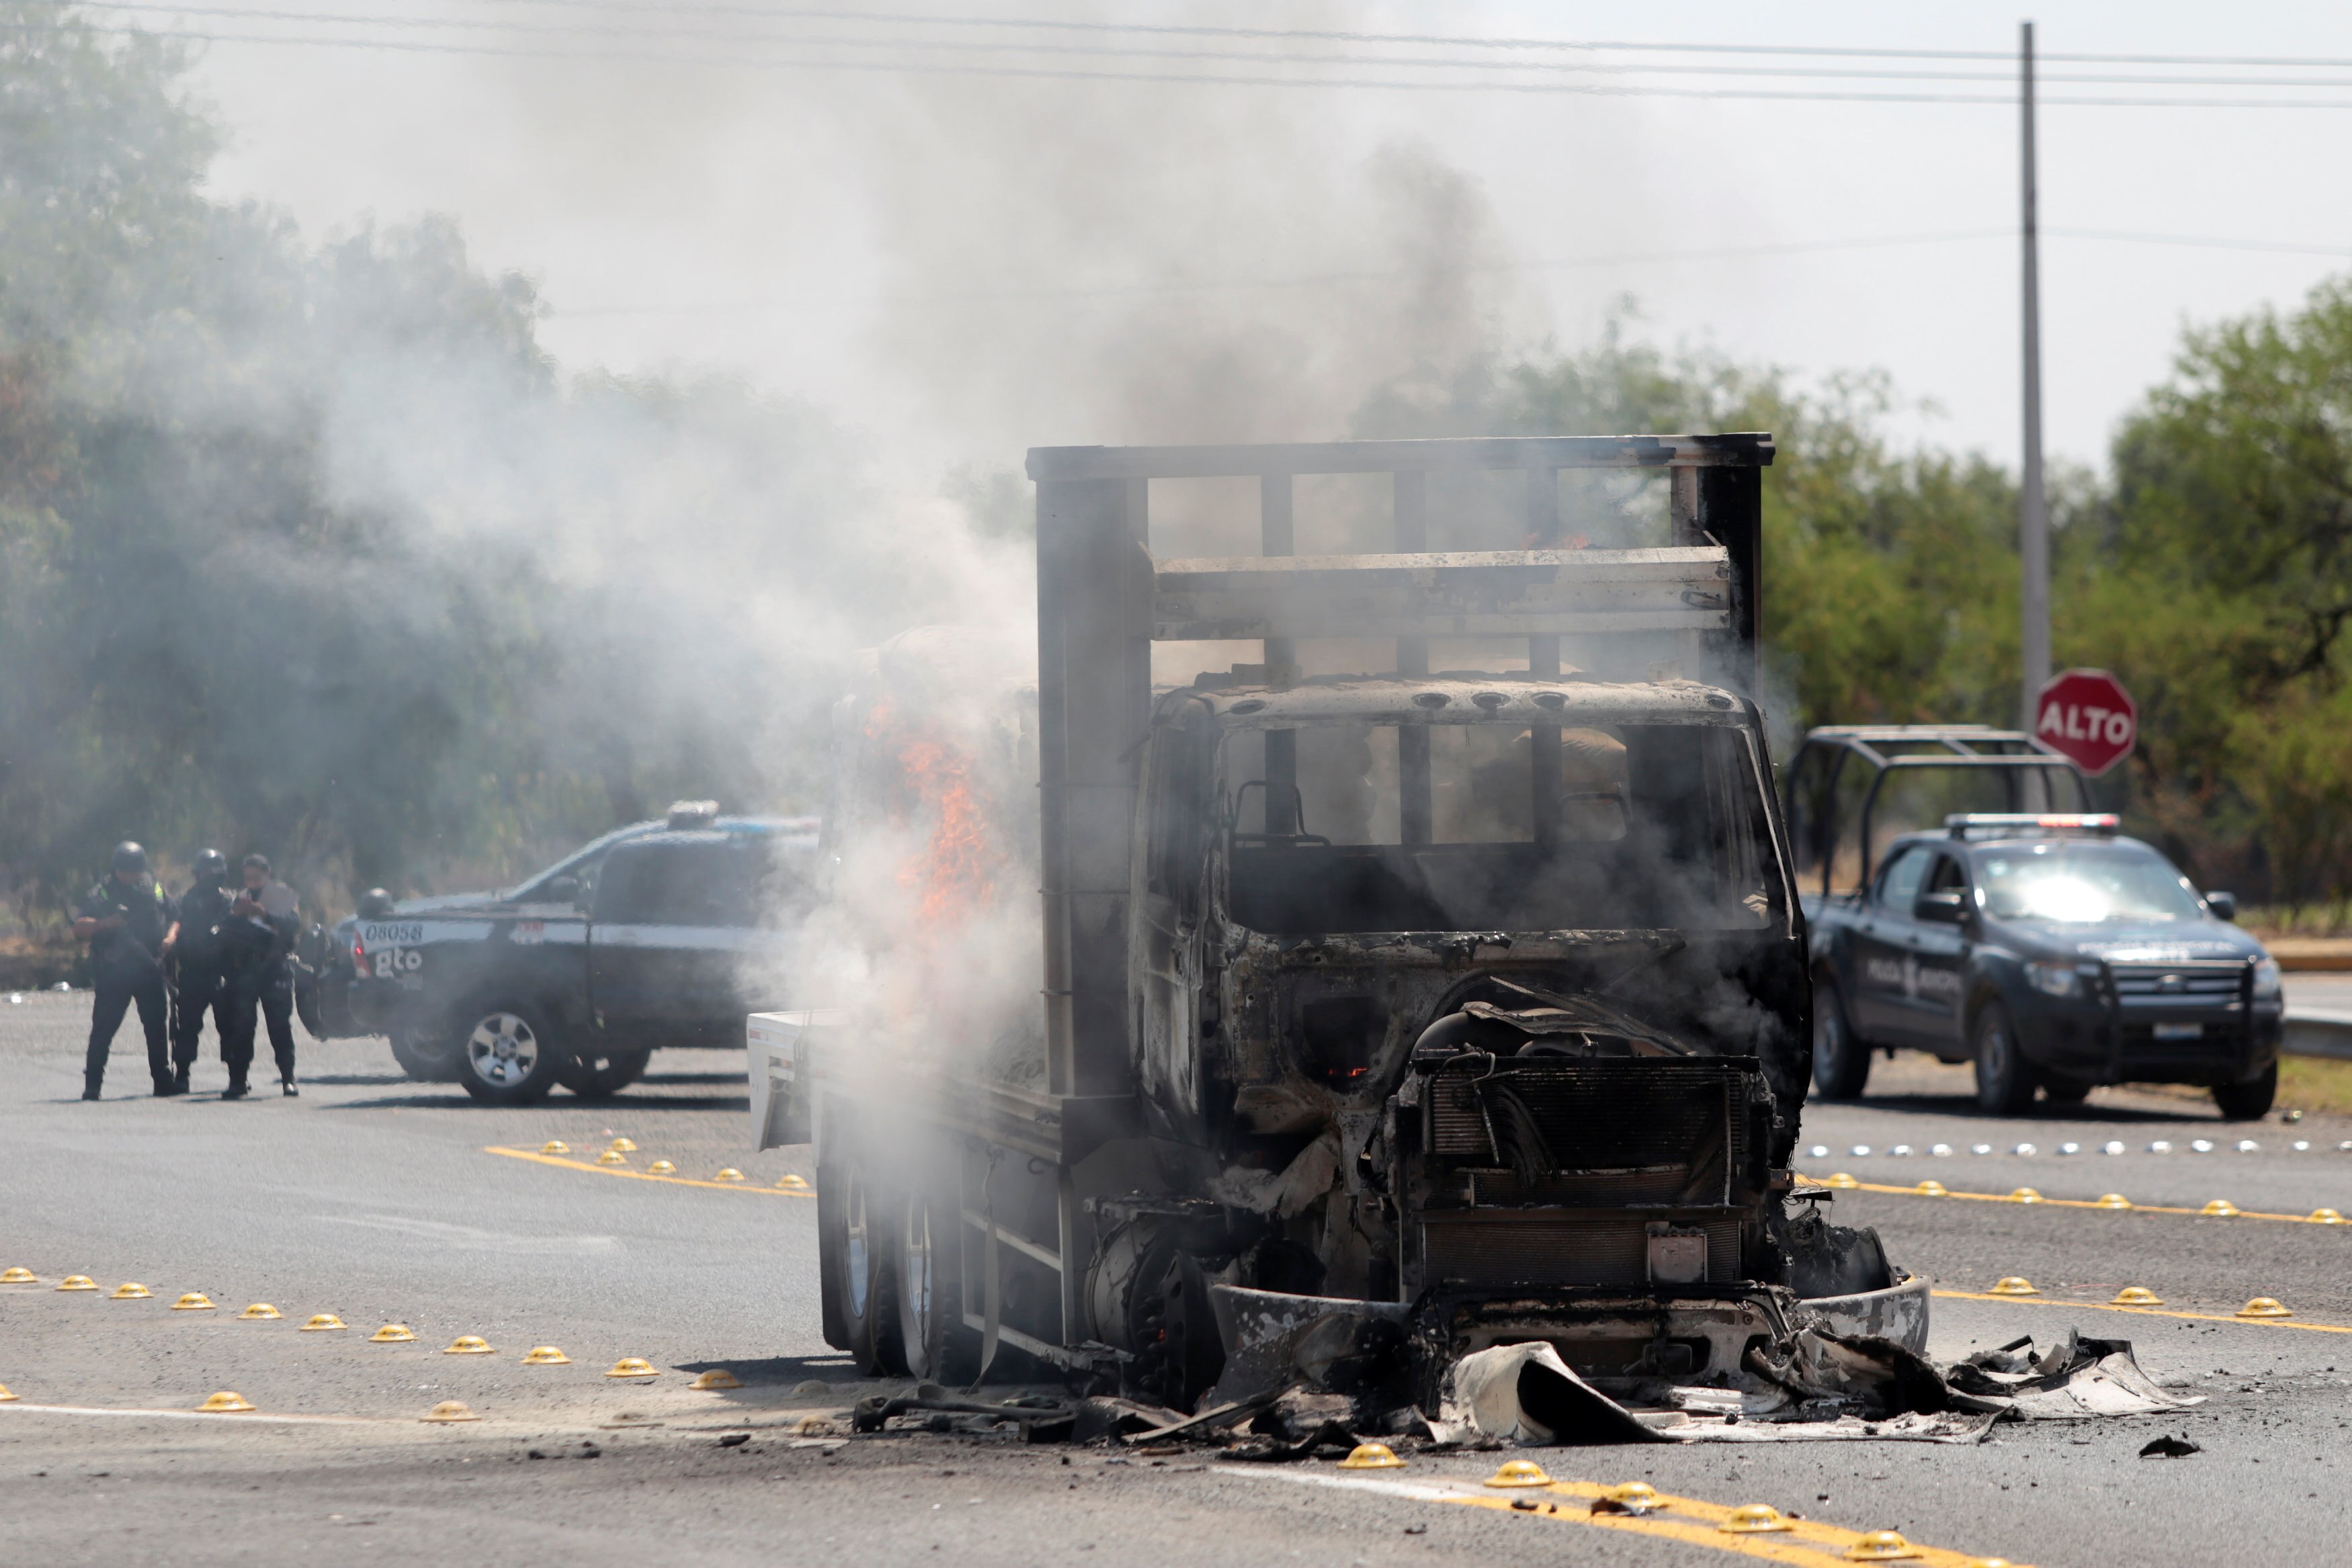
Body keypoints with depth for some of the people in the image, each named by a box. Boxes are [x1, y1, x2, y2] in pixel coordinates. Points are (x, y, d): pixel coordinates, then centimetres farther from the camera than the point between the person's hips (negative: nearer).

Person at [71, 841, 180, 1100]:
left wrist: (171, 936, -2)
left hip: (150, 969, 4)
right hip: (114, 970, -4)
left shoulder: (155, 889, 9)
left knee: (156, 1026, 8)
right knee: (104, 1027, -6)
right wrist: (103, 923, -27)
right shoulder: (100, 894, -2)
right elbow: (79, 929, -10)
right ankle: (92, 1084, -3)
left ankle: (163, 1080, 17)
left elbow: (174, 917, 19)